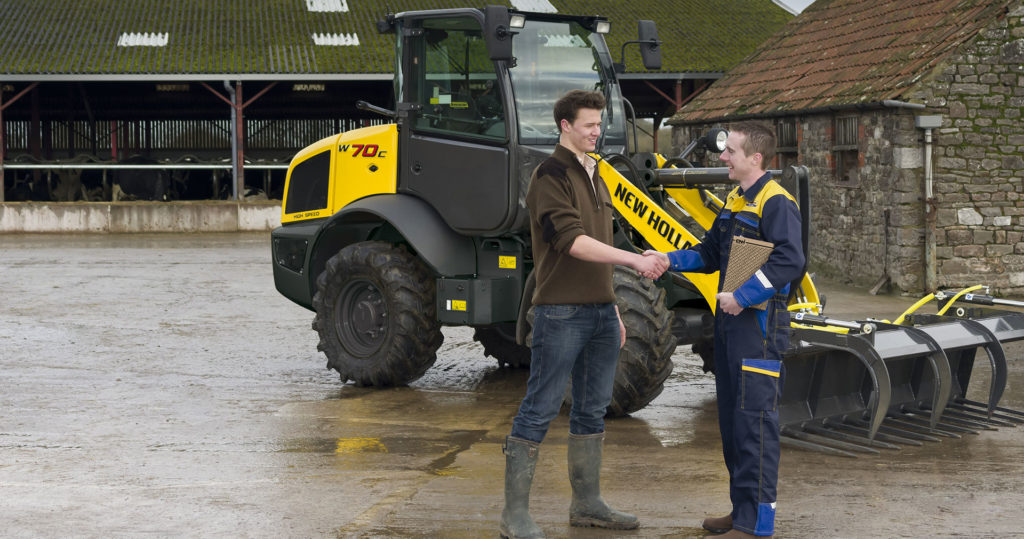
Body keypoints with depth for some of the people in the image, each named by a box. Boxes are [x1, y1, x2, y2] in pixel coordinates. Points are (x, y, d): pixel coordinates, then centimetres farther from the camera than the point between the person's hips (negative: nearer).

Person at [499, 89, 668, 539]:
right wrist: (635, 260, -29)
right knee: (540, 409, -5)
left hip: (600, 312, 9)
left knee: (592, 409, 13)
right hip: (561, 313, -9)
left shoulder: (595, 176, 17)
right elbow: (573, 242, -23)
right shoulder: (550, 177, -10)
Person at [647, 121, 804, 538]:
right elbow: (711, 253, 22)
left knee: (755, 419, -8)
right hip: (731, 320, 10)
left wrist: (741, 296, -23)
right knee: (731, 416, 14)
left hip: (760, 324, -10)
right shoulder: (734, 203, 16)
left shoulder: (776, 203, -13)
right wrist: (669, 260, 6)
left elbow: (790, 262, -24)